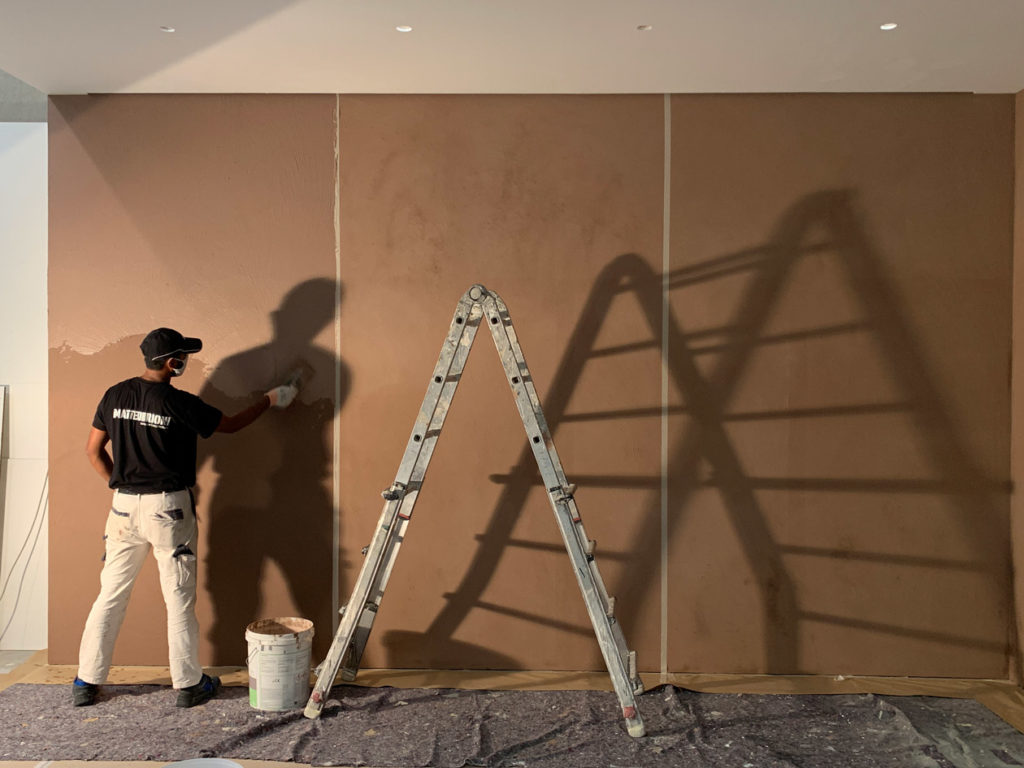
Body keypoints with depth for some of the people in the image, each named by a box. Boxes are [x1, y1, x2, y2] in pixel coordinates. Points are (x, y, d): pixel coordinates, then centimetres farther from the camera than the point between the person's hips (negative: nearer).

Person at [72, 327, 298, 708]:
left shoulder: (115, 396, 2)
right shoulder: (180, 404, -12)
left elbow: (93, 450, 9)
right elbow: (231, 424, 1)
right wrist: (271, 400, 14)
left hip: (124, 505, 5)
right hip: (169, 508, -5)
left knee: (111, 595, 13)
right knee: (179, 599, 4)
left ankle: (86, 682, 20)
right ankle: (189, 684, 14)